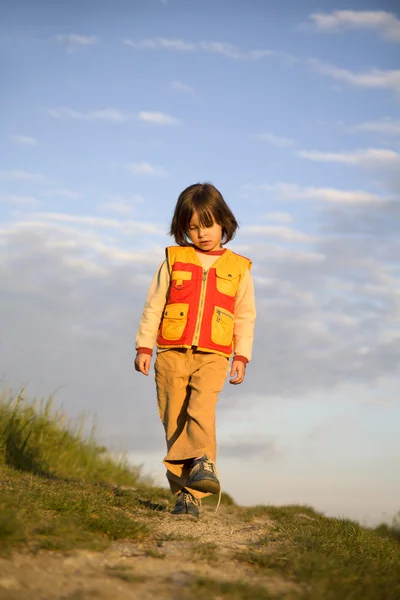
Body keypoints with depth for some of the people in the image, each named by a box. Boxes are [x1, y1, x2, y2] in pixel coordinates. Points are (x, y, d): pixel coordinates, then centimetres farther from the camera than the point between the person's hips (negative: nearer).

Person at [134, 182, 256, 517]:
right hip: (172, 353, 1)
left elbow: (246, 317, 13)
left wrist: (242, 356, 5)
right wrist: (144, 346, 5)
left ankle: (201, 463, -35)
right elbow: (154, 305, 10)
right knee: (174, 421, -2)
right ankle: (185, 492, 1)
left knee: (201, 407, -27)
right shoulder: (174, 260, 10)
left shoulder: (238, 268, 10)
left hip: (213, 356, -1)